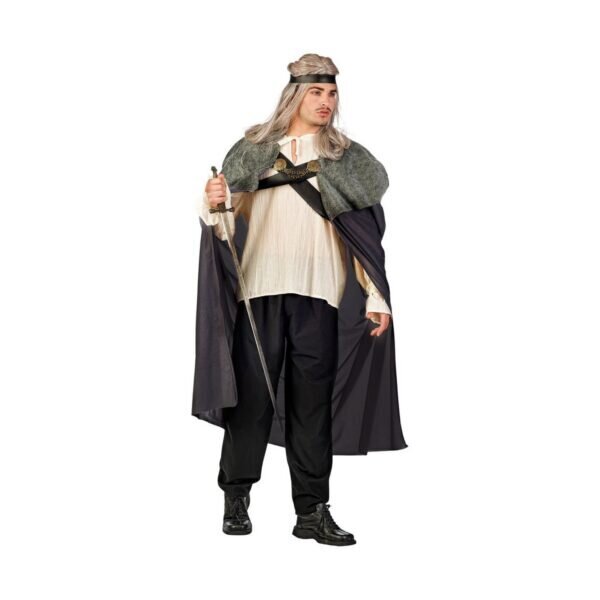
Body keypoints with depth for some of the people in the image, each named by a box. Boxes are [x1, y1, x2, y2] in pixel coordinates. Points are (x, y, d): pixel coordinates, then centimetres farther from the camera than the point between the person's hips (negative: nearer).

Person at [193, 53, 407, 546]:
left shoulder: (347, 158, 12)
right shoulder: (254, 149, 9)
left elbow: (365, 232, 8)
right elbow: (224, 222, 6)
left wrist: (377, 296, 0)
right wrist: (214, 205, -18)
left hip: (319, 294, 1)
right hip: (260, 289, -1)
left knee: (313, 401, 2)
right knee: (252, 393, 0)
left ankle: (312, 511, 7)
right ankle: (237, 498, 12)